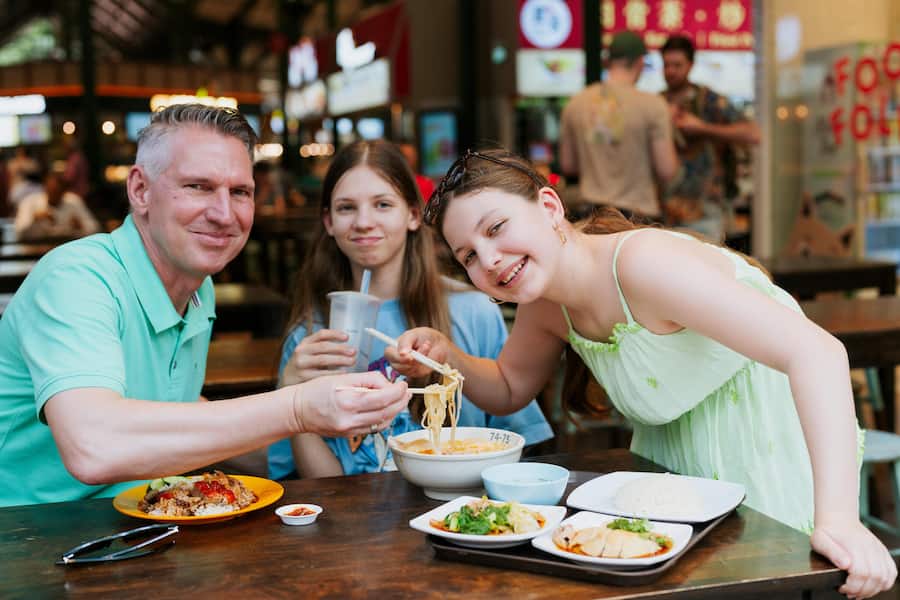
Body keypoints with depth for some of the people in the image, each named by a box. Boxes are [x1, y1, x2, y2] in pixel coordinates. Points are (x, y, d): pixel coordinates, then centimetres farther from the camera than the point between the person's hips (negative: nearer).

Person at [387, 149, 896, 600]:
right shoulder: (544, 303, -9)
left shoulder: (642, 263, -33)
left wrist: (837, 518, -48)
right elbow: (509, 389, 10)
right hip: (673, 459, 7)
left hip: (777, 448, -6)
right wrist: (448, 356, -12)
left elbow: (817, 352, -40)